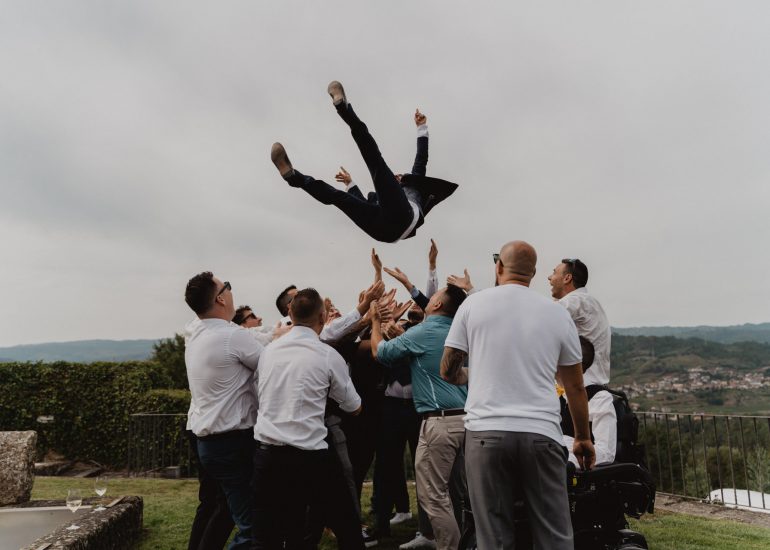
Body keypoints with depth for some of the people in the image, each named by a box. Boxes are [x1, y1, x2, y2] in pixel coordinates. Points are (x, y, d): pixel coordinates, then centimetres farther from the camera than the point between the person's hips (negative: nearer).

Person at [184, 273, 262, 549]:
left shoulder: (194, 337, 10)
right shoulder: (233, 335, -17)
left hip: (208, 440, 9)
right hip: (234, 441, -9)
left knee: (227, 509, 22)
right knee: (251, 525, 0)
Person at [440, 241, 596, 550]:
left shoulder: (474, 304, 4)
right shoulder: (558, 313, 8)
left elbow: (448, 371, 7)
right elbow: (575, 387, 13)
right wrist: (583, 438, 26)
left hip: (486, 432, -1)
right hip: (541, 434, 1)